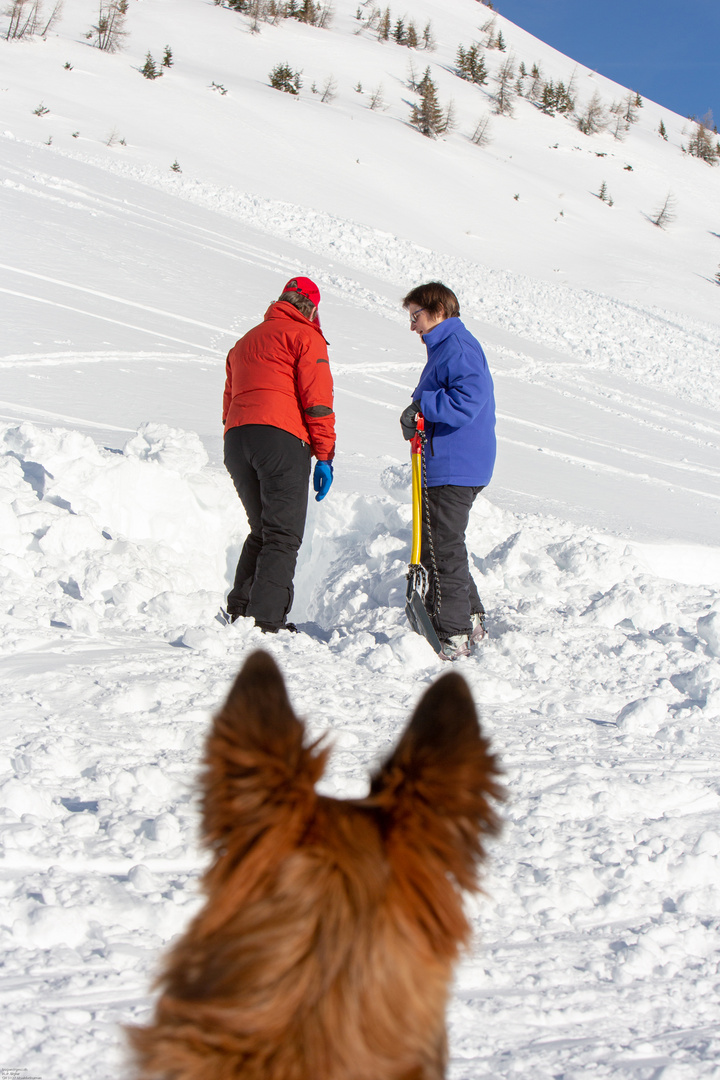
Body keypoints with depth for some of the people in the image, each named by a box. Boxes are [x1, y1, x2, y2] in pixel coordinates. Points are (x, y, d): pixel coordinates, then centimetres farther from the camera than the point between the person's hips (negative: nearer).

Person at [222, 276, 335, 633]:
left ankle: (239, 610, 13)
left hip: (235, 441, 7)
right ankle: (267, 621, -13)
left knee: (261, 532, 19)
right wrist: (325, 457, -5)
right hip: (281, 438, -7)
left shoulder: (244, 342, 28)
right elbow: (317, 401, -5)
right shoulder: (305, 337, 6)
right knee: (283, 536, -5)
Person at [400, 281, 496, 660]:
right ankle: (470, 618, 26)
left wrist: (423, 405, -19)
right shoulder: (446, 347, 21)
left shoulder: (457, 347, -13)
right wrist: (416, 419, 5)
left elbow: (468, 399, -26)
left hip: (454, 470, -11)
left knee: (443, 550, -7)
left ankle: (453, 636, -2)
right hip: (446, 467, 11)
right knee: (434, 547, 18)